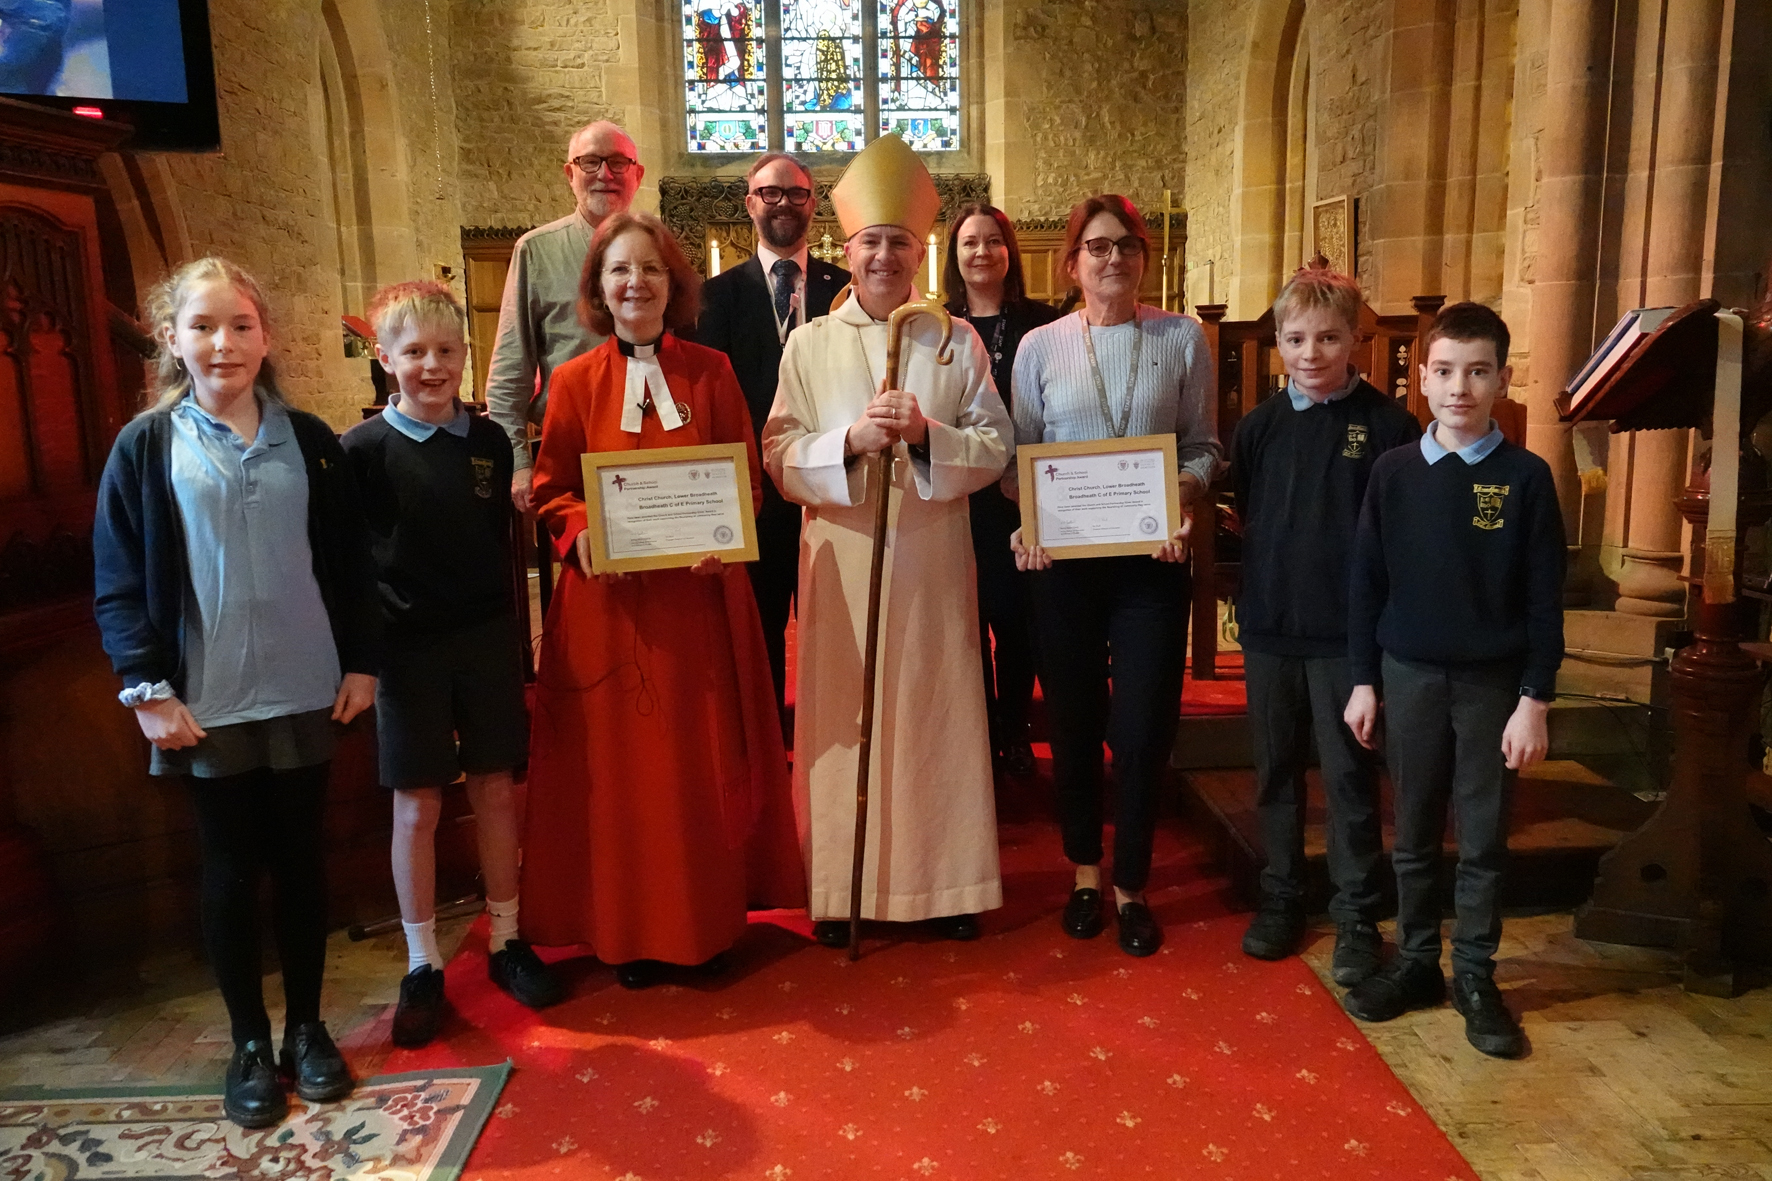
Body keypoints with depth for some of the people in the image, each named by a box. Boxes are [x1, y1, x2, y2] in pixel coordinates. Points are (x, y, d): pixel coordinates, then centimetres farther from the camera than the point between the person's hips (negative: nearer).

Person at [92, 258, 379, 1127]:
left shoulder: (307, 440, 3)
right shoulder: (145, 447, -1)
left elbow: (346, 561, 6)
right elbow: (119, 584, -1)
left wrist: (361, 660, 3)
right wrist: (149, 687, -7)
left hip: (302, 690, 1)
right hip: (206, 701, -1)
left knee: (301, 857, 11)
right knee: (230, 868, 9)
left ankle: (306, 1026, 26)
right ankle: (249, 1042, 24)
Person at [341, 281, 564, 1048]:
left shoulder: (488, 440, 4)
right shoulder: (364, 450, -6)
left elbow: (502, 541, 9)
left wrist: (516, 636, 9)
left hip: (489, 639, 3)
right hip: (408, 648, -3)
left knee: (495, 790, 10)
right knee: (417, 807, 5)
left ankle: (506, 942, 25)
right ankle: (422, 967, 19)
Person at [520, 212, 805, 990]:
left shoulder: (711, 371, 4)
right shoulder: (575, 380, 3)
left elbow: (747, 480, 5)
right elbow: (551, 489, 4)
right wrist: (579, 532, -16)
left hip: (701, 593, 1)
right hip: (610, 598, 0)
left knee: (705, 761, 8)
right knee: (620, 763, 6)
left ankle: (709, 917, 24)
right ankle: (630, 928, 20)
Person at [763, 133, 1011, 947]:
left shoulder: (958, 342, 6)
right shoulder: (809, 344, 6)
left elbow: (995, 449, 2)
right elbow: (781, 461, 0)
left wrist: (926, 434, -16)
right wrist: (851, 440, -18)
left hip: (933, 560, 0)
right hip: (841, 562, 0)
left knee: (938, 713, 6)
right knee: (842, 718, 3)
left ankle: (945, 880, 20)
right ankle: (842, 889, 16)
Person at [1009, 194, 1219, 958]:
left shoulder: (1182, 339, 4)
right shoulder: (1040, 347, 4)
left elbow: (1202, 446, 6)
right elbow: (1019, 455, 5)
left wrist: (1183, 498, -14)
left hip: (1152, 558, 0)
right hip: (1062, 559, 1)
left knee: (1143, 726, 2)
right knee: (1073, 721, 10)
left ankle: (1131, 885, 22)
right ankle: (1084, 871, 31)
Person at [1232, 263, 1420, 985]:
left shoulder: (1387, 425, -6)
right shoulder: (1259, 426, 4)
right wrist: (1250, 597, 3)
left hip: (1349, 627, -3)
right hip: (1270, 624, 4)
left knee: (1349, 773, 5)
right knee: (1276, 768, 14)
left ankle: (1357, 917, 19)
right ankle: (1280, 897, 30)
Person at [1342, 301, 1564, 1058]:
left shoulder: (1526, 477, -4)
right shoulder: (1393, 471, 0)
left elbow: (1544, 598, -3)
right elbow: (1366, 582, 2)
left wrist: (1535, 700, -7)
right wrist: (1364, 681, 1)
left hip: (1493, 682, -1)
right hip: (1409, 676, 1)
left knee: (1483, 839, 8)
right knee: (1414, 835, 11)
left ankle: (1476, 976, 22)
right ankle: (1415, 962, 25)